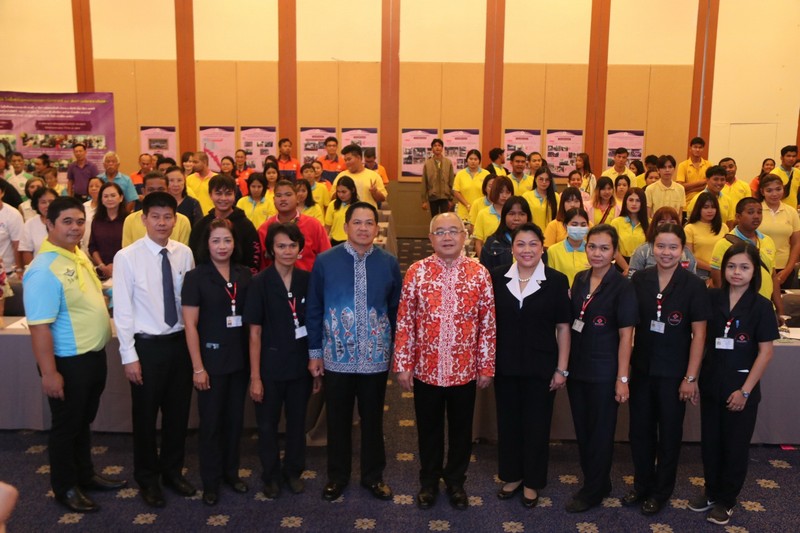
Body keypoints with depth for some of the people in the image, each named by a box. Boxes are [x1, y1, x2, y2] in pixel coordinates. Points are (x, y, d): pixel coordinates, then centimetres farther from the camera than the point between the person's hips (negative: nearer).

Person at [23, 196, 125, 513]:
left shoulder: (79, 255, 5)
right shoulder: (44, 270, -24)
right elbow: (39, 326, -26)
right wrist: (49, 373, -26)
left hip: (94, 354, 8)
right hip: (68, 361, -8)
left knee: (84, 421, 23)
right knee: (66, 426, 10)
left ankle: (85, 475, 40)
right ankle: (65, 488, 29)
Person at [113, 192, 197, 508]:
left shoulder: (184, 254, -1)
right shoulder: (127, 258, -11)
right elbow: (122, 311, -10)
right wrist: (129, 356, -11)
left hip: (181, 342, 3)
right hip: (147, 345, -3)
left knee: (178, 412, 15)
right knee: (145, 416, 11)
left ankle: (172, 471, 36)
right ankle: (147, 479, 31)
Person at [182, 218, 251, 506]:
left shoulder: (244, 275, 3)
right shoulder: (196, 277, -7)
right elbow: (190, 324, -9)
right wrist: (197, 367, -12)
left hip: (240, 358, 4)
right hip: (211, 359, -3)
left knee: (235, 418, 13)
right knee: (211, 421, 7)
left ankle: (231, 472, 32)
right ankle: (211, 482, 24)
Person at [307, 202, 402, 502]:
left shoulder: (389, 263, -2)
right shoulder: (325, 261, -6)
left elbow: (396, 310, 4)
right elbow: (313, 310, 0)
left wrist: (396, 349, 5)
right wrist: (314, 352, 0)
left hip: (376, 358, 1)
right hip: (336, 357, -1)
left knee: (372, 419, 15)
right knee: (338, 420, 14)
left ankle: (373, 475, 34)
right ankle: (337, 475, 33)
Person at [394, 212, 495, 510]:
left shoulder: (479, 273, -3)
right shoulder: (416, 272, -5)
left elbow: (487, 324, 0)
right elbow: (404, 322, -3)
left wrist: (486, 366, 0)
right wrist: (402, 365, -5)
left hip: (465, 370, 1)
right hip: (426, 369, 0)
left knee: (461, 429, 16)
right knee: (429, 429, 15)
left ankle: (456, 481, 37)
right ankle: (429, 482, 35)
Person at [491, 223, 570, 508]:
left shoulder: (556, 281, -6)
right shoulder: (497, 277, -2)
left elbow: (563, 327, -3)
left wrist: (561, 369, -5)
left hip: (541, 366, -2)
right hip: (505, 365, 2)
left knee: (536, 425, 10)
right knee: (508, 421, 14)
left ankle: (532, 482, 29)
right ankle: (511, 475, 34)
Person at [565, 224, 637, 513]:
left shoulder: (622, 286, -11)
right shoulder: (580, 280, 5)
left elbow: (626, 335, -12)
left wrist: (622, 378, -14)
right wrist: (564, 364, 9)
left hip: (603, 371, -6)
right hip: (577, 367, 6)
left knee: (600, 432, 8)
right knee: (582, 429, 15)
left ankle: (593, 490, 23)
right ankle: (598, 481, 33)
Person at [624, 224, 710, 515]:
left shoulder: (693, 285, -10)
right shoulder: (639, 280, -2)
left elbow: (699, 334, -9)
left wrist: (691, 377, -11)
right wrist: (624, 365, 2)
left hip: (673, 373, -3)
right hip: (641, 368, 3)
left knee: (669, 433, 13)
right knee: (640, 430, 14)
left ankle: (661, 491, 30)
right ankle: (642, 484, 33)